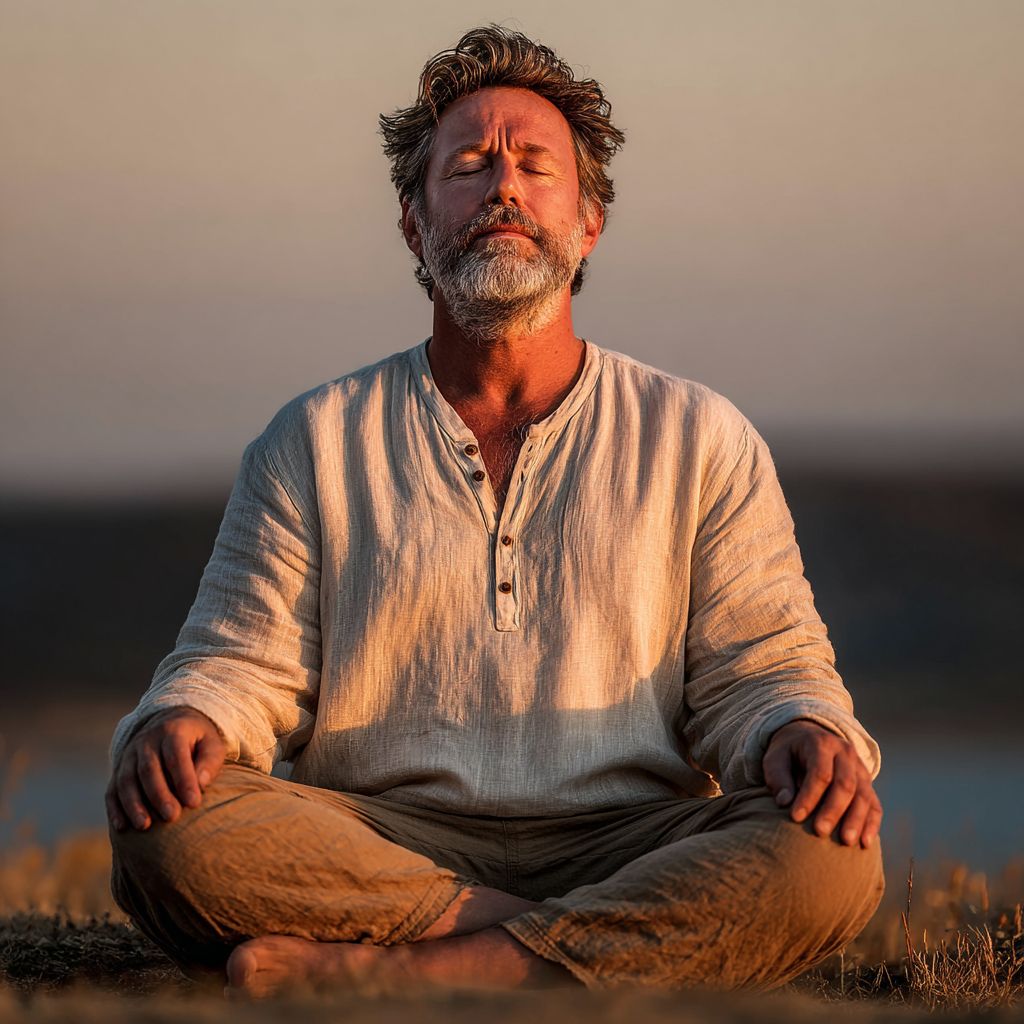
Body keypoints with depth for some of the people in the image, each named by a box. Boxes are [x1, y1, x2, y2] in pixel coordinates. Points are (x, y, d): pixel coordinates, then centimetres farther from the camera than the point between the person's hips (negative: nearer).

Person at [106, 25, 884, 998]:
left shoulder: (699, 439, 15)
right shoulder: (313, 443, 15)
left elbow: (756, 665, 10)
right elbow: (244, 658, 10)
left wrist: (803, 731, -15)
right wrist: (182, 721, -15)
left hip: (629, 844, 1)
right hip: (378, 853, 0)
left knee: (827, 855, -32)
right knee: (168, 830, -30)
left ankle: (365, 975, -36)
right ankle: (584, 952, -28)